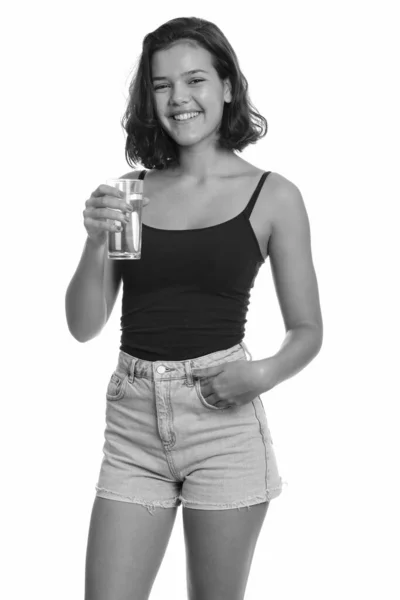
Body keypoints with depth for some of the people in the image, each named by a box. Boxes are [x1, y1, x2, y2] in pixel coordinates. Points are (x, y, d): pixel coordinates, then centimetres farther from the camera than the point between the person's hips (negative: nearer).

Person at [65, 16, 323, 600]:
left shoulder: (273, 196, 0)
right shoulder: (129, 192, 7)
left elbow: (307, 331, 4)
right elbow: (84, 326, 5)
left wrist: (262, 375, -15)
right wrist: (96, 243, -11)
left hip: (222, 416, -2)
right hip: (132, 420, 2)